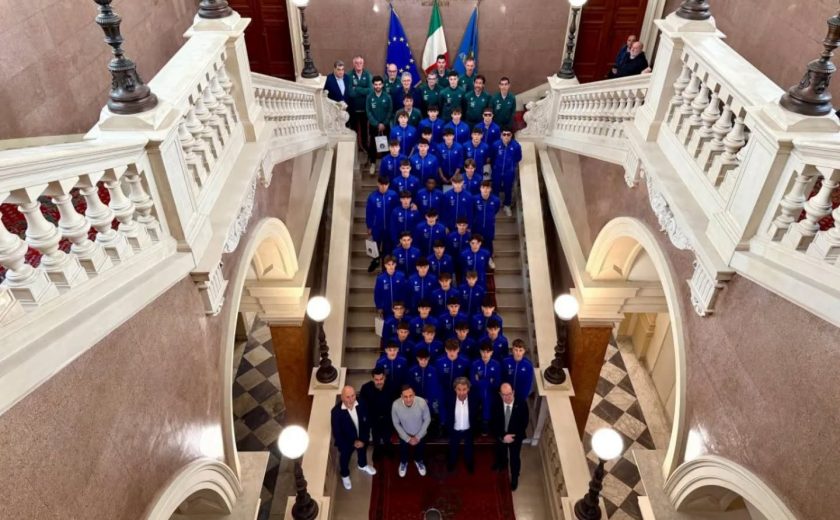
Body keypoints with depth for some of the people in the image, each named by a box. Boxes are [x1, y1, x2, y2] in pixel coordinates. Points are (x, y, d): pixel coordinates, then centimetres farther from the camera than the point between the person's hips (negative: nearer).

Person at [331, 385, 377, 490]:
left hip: (361, 438, 3)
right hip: (346, 442, -3)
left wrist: (363, 439, -16)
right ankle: (345, 475, 57)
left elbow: (367, 423, -12)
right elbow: (336, 433, -25)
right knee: (344, 459, 26)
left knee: (362, 452, 32)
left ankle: (363, 465, 65)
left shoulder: (361, 405, -25)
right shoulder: (336, 411, -34)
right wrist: (353, 442, -19)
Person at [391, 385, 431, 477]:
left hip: (420, 434, 0)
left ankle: (419, 461, 61)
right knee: (403, 451, 27)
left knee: (420, 450, 28)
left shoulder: (422, 402, -36)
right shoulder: (396, 405, -35)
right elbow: (396, 423, -17)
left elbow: (427, 419, -17)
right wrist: (407, 438, -14)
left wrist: (418, 436, -14)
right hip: (405, 435, 0)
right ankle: (403, 463, 61)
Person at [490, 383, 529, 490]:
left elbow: (524, 423, -17)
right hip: (500, 436, 2)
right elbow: (493, 424, -18)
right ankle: (502, 465, 64)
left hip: (516, 437, -1)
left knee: (514, 458, 20)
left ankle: (514, 477, 48)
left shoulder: (522, 404, -28)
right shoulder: (496, 404, -26)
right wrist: (502, 436, -27)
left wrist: (514, 436, -22)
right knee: (500, 453, 30)